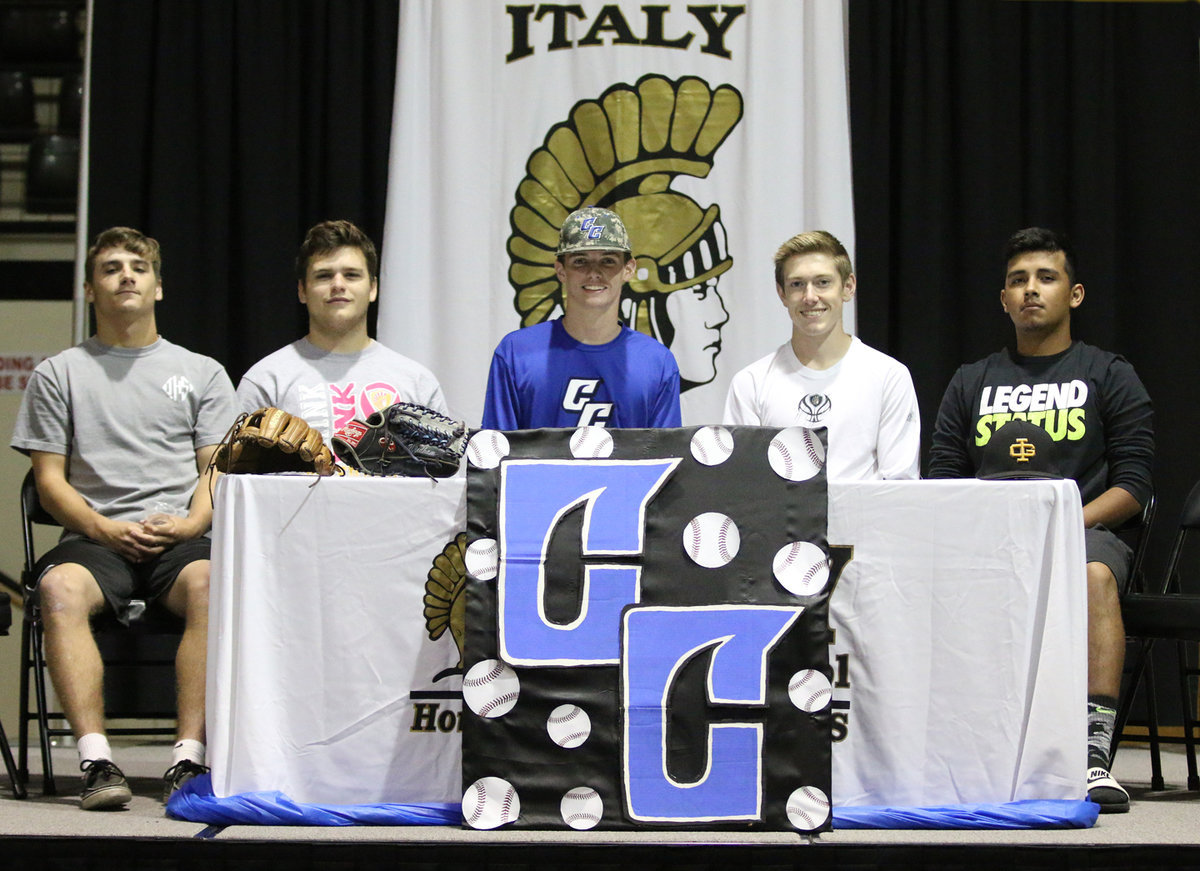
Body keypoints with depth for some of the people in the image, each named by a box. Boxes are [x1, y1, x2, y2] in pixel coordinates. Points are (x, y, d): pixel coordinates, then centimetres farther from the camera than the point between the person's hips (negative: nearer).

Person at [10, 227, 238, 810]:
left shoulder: (203, 372, 21)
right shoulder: (59, 374, 17)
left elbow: (219, 470, 13)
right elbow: (50, 480, 10)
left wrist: (188, 524, -8)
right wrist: (105, 529, -9)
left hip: (181, 538, 0)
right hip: (94, 537, 0)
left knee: (210, 584, -36)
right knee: (60, 587, -36)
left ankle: (189, 756, -39)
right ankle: (95, 758, -40)